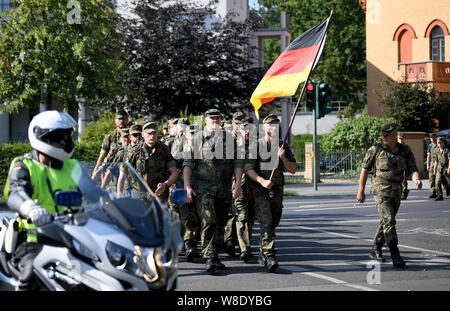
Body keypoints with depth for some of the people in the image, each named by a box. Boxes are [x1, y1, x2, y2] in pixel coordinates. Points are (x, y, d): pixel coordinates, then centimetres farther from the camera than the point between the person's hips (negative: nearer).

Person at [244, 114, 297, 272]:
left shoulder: (284, 147, 11)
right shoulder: (256, 145, -1)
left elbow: (293, 170, 8)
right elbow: (248, 168, -8)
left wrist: (283, 157, -10)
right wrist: (262, 181, -21)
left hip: (277, 191, 5)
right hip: (259, 189, -5)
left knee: (273, 223, 9)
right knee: (266, 222, -17)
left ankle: (262, 254, 25)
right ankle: (269, 256, -24)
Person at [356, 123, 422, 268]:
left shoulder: (405, 150, 4)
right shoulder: (375, 150, -4)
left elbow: (412, 169, -2)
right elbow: (364, 170, 2)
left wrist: (417, 180, -25)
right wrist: (360, 191, 3)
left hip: (397, 191, 5)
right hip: (381, 190, -4)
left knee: (386, 222, 15)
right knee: (389, 221, -16)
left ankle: (375, 250, 31)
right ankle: (395, 256, -17)